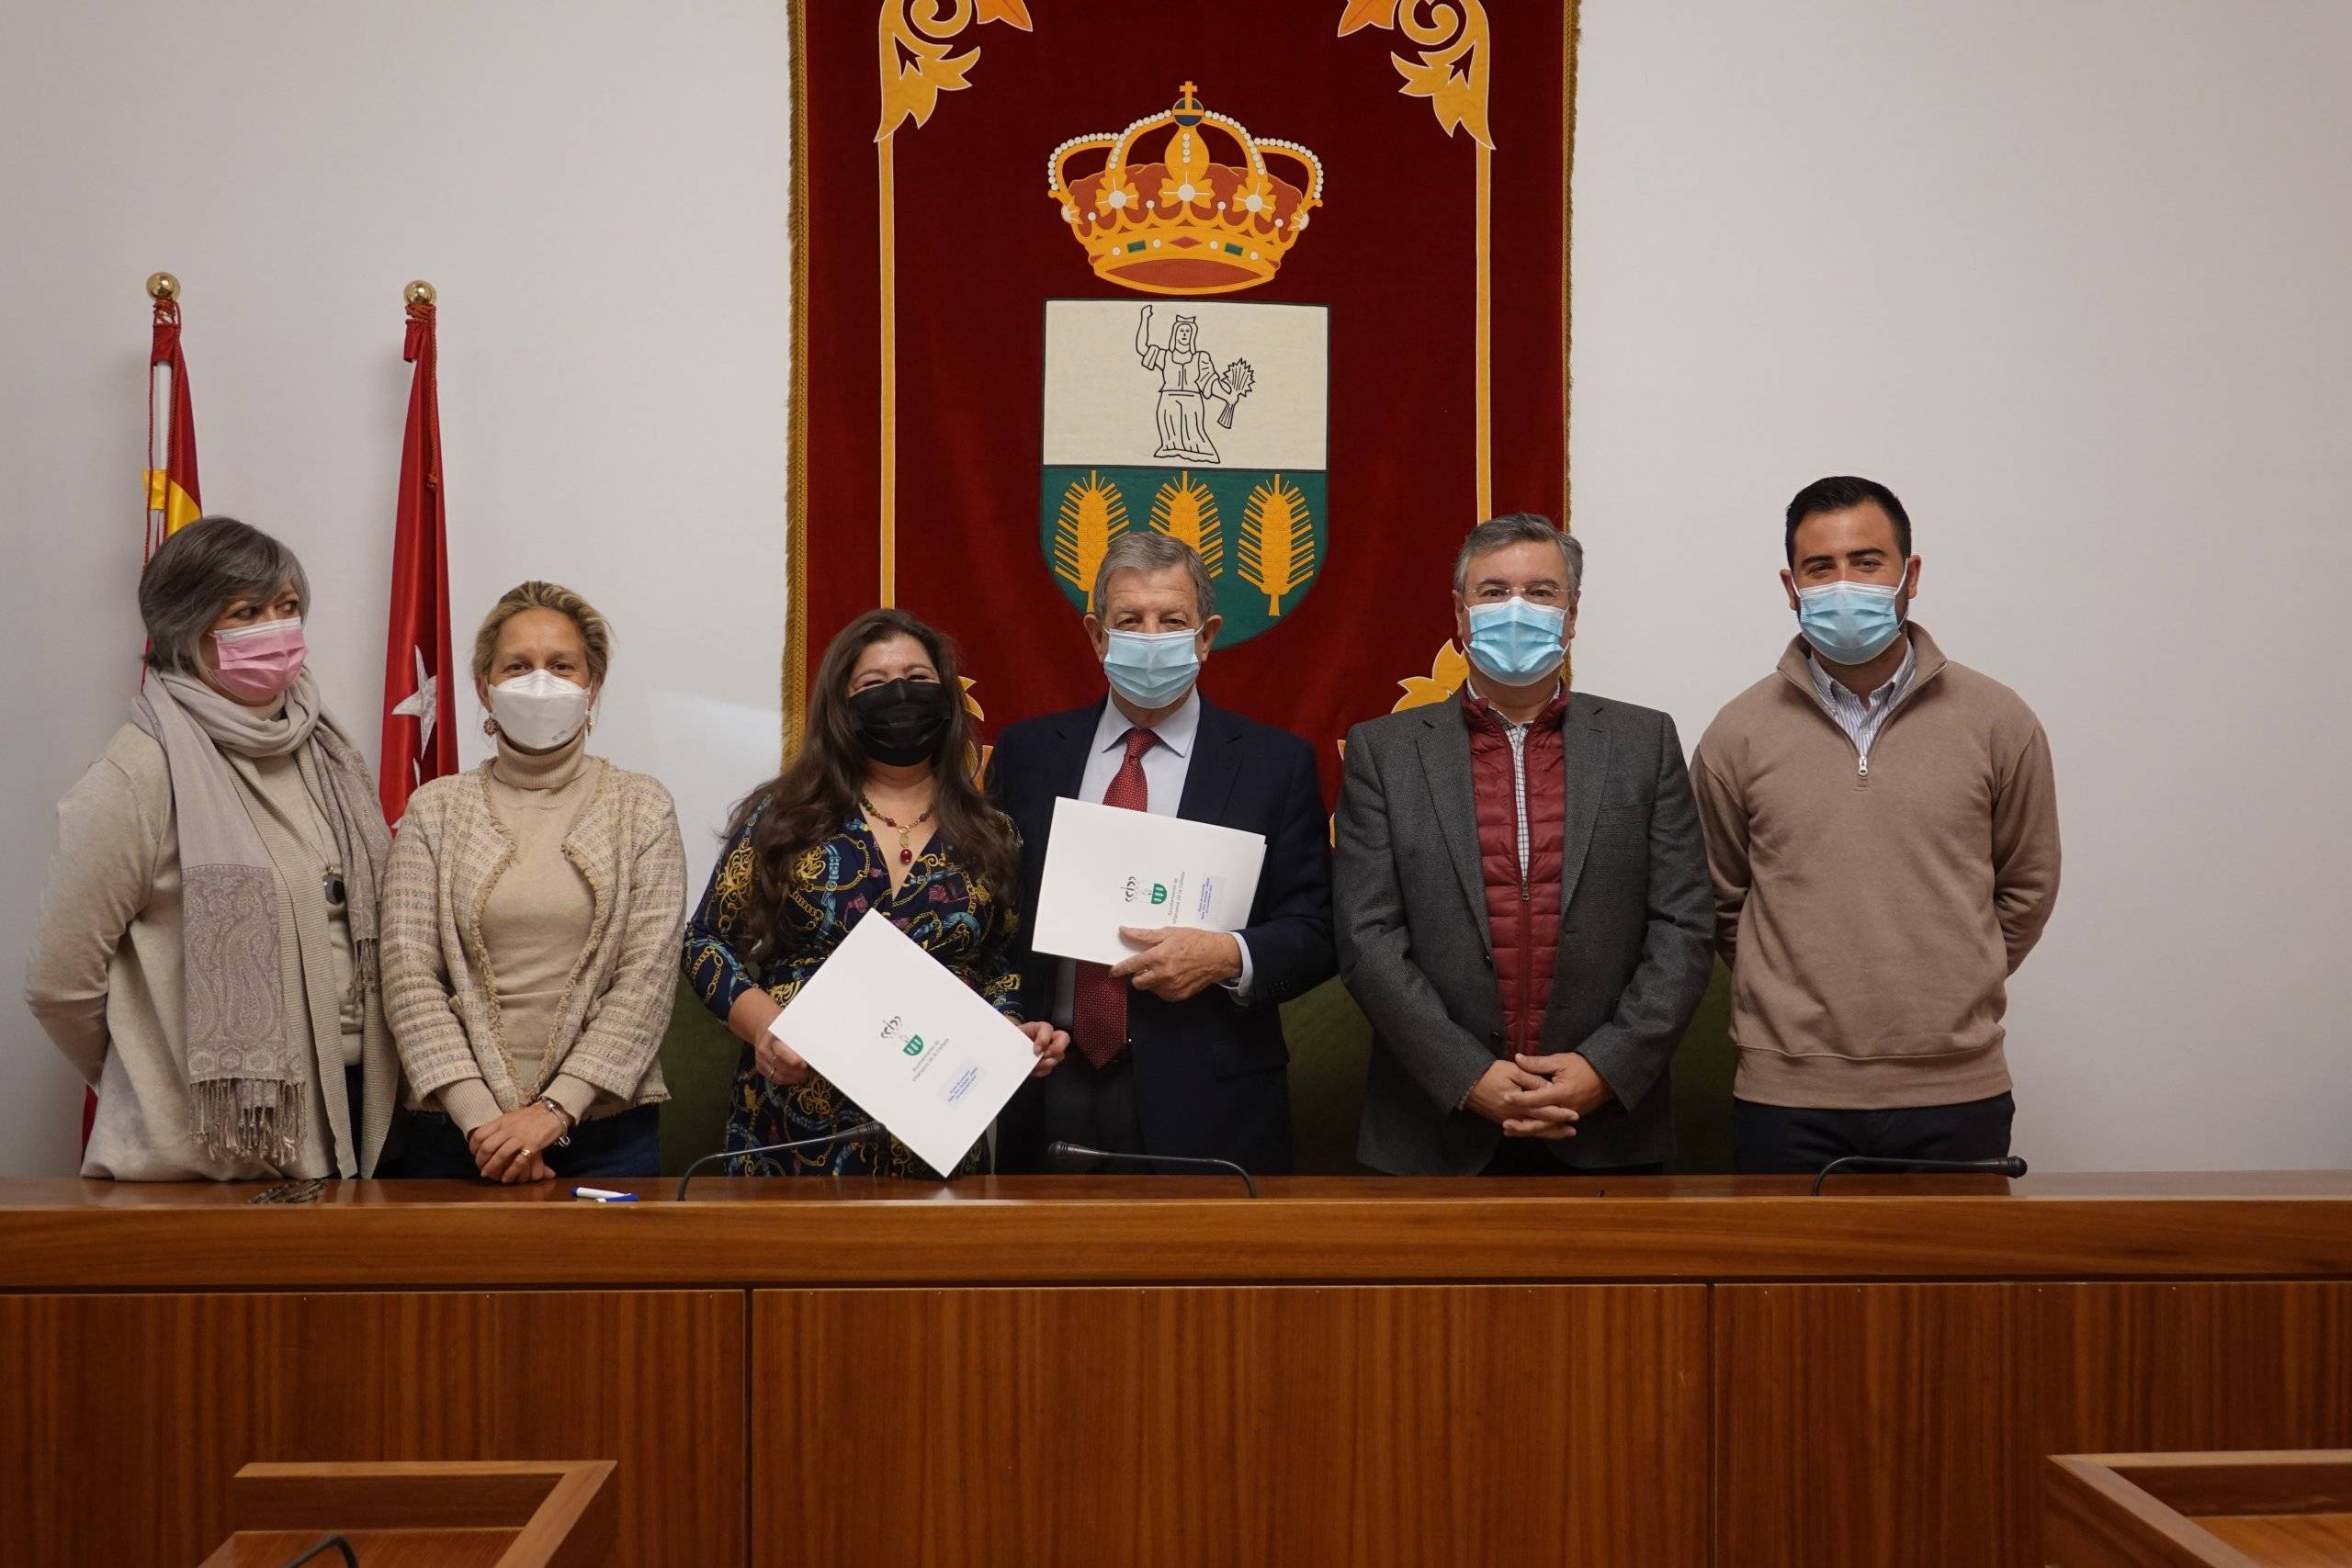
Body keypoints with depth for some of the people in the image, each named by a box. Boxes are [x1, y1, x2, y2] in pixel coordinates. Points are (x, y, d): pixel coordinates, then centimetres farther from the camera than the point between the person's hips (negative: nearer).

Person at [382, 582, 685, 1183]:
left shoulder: (641, 807, 2)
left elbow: (649, 975, -5)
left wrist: (555, 1109, -14)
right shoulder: (434, 810, 5)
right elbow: (409, 974, -3)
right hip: (456, 1131, 1)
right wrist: (478, 1116, -13)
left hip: (609, 1128, 0)